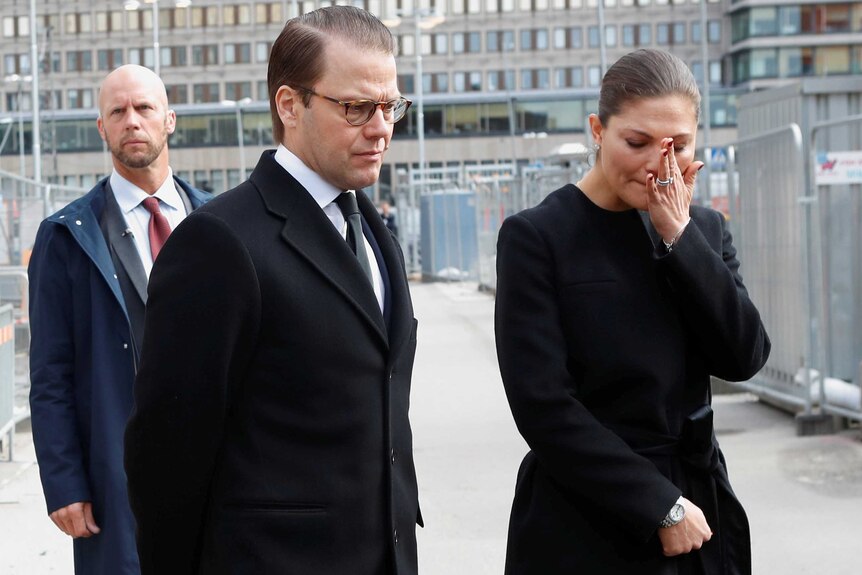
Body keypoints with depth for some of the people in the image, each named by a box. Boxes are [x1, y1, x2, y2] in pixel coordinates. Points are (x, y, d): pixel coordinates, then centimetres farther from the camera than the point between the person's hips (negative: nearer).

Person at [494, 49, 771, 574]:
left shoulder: (704, 229, 6)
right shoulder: (537, 237, -9)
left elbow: (745, 358, -6)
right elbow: (542, 405, -15)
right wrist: (659, 506, -14)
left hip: (700, 506, 5)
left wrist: (678, 236, -13)